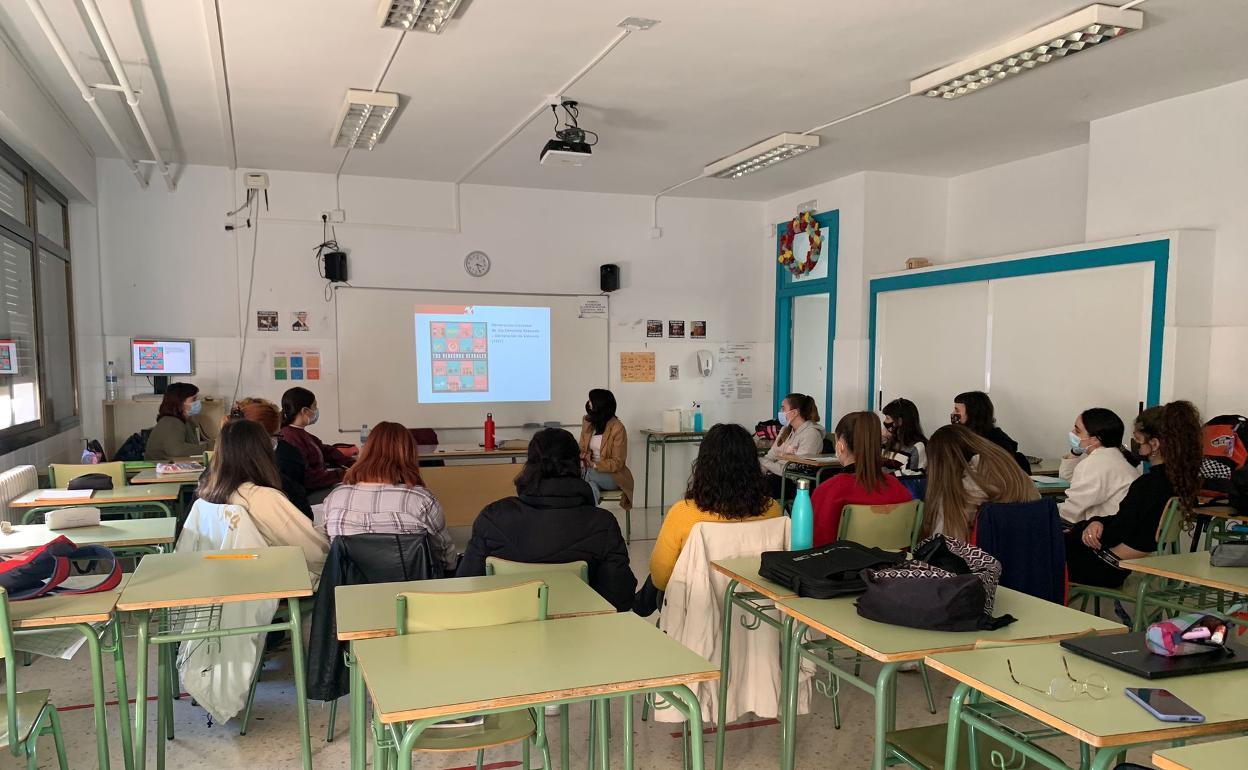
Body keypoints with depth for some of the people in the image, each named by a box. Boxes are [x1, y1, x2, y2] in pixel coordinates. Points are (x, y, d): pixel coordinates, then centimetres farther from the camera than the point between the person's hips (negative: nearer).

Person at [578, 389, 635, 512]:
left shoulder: (617, 428, -13)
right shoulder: (587, 422, 4)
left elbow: (617, 463, -11)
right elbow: (582, 448, 11)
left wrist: (595, 465, -24)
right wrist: (582, 459, -13)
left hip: (613, 476, -4)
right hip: (592, 474, 4)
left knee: (587, 474, -32)